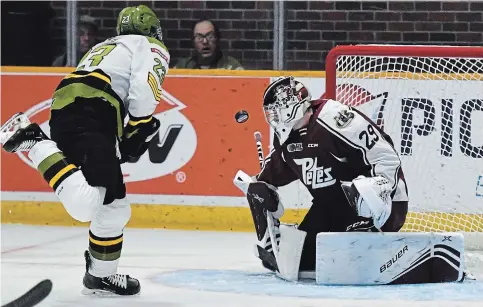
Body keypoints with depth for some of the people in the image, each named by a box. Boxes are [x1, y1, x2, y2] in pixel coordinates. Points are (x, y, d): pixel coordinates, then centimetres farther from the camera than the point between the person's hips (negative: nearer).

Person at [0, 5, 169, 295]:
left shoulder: (108, 46, 38)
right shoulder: (152, 47, 13)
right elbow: (144, 89, -7)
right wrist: (139, 132, 3)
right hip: (90, 116, -9)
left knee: (115, 206, 18)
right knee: (86, 203, -28)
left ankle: (101, 275, 24)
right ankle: (34, 141, -25)